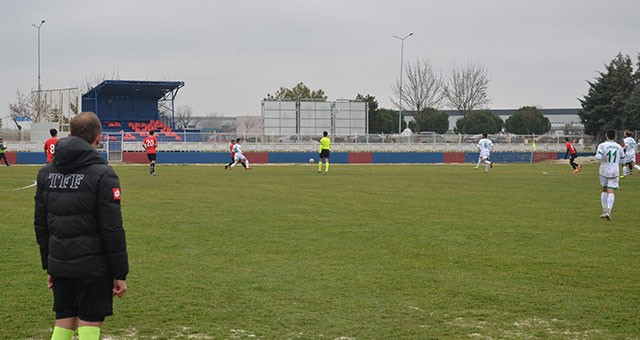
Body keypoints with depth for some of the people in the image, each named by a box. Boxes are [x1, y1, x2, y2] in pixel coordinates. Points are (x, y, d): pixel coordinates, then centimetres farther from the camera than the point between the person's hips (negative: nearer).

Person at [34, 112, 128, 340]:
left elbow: (40, 225, 12)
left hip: (59, 264, 6)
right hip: (92, 267, -6)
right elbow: (112, 230, -13)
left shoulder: (46, 173, 8)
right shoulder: (102, 174, -11)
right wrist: (120, 274, -7)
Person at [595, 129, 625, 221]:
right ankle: (608, 211, -22)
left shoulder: (602, 145, -7)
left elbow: (598, 157, -19)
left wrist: (597, 155, 3)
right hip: (614, 172, 1)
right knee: (611, 192, -4)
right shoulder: (618, 147, 3)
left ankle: (604, 211, 17)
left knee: (604, 190, 17)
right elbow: (622, 159, 13)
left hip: (604, 171, -1)